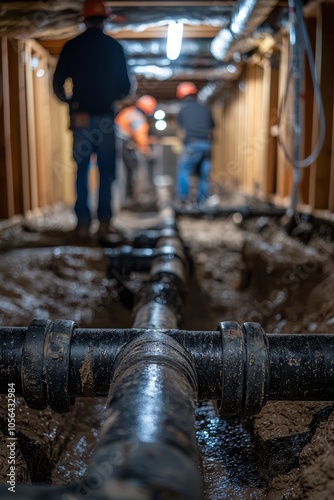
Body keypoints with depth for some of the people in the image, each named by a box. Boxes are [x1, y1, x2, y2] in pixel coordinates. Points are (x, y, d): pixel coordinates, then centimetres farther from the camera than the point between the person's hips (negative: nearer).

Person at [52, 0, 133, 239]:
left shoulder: (72, 46, 4)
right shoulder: (114, 47, 1)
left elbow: (58, 84, 2)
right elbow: (125, 86, 0)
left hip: (80, 118, 1)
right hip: (105, 118, -1)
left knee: (82, 170, 6)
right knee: (106, 170, 6)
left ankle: (83, 222, 2)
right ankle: (104, 221, 2)